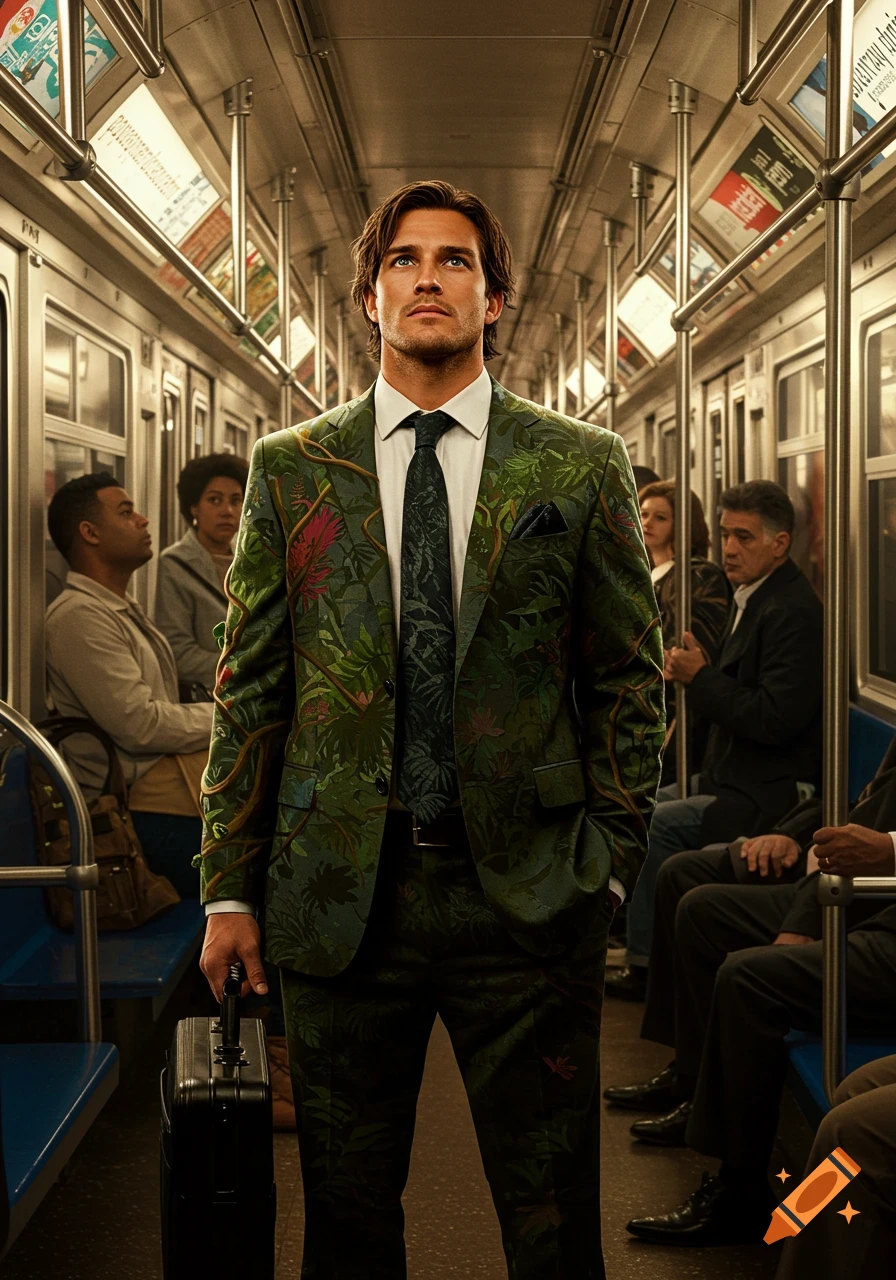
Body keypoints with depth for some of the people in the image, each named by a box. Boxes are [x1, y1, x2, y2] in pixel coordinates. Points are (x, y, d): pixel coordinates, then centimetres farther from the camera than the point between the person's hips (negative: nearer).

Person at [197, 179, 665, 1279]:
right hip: (337, 894, 1)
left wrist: (611, 861, 0)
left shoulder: (582, 467, 4)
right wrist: (230, 888, 3)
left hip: (526, 893, -1)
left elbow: (628, 680, 6)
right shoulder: (290, 469, 6)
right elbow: (250, 688, 5)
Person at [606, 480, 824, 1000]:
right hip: (733, 777, 11)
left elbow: (775, 721, -26)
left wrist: (702, 679, -19)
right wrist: (697, 675, 1)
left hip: (771, 795, -11)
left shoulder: (794, 611, -19)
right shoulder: (753, 597, 12)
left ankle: (646, 967, -1)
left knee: (656, 823, -17)